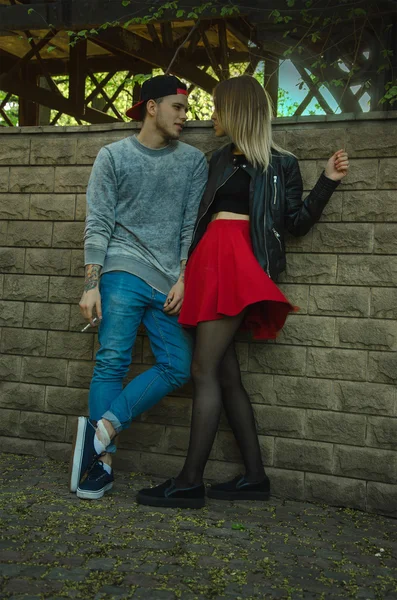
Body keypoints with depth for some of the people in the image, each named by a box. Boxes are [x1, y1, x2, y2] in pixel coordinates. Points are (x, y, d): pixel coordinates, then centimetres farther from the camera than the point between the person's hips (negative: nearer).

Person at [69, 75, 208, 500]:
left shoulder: (193, 161, 12)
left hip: (170, 283, 3)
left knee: (177, 367, -7)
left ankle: (102, 429, -2)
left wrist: (184, 279, -2)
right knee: (111, 363, -6)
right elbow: (98, 224, 1)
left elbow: (192, 225, 8)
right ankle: (103, 460, 2)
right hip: (123, 272, -3)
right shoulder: (113, 156, 7)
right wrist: (91, 284, -6)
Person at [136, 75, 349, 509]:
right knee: (225, 375, 4)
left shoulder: (280, 164, 6)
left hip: (235, 263, -7)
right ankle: (254, 477, 12)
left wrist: (327, 182, -5)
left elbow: (296, 224, 3)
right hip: (209, 261, 7)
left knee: (204, 370, -11)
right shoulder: (221, 159, 23)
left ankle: (190, 482, -7)